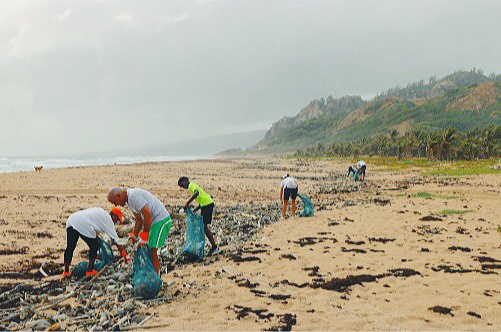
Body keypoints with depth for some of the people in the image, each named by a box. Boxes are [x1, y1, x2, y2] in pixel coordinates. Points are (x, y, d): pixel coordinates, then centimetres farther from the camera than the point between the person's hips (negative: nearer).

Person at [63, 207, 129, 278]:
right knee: (94, 247, 9)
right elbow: (115, 240, 6)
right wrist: (125, 256, 10)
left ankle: (66, 272, 20)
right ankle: (90, 271, 15)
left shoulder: (101, 212, 30)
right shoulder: (108, 219, 7)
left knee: (70, 247, 14)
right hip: (82, 225, -8)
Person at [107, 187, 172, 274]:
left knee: (153, 251, -8)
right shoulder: (129, 200, 13)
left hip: (161, 220, -10)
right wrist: (134, 235, 12)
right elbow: (139, 220, 20)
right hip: (154, 221, 10)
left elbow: (148, 214, -24)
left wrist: (144, 235, -19)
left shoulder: (133, 195, -19)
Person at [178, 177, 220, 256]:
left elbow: (196, 193, -33)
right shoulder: (192, 186, 22)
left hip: (207, 204, -10)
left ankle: (215, 247, -6)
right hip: (205, 205, 10)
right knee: (204, 226, 11)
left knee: (204, 226, -9)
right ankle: (214, 248, 14)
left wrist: (187, 203, -33)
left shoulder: (192, 185, -9)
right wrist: (194, 211, 16)